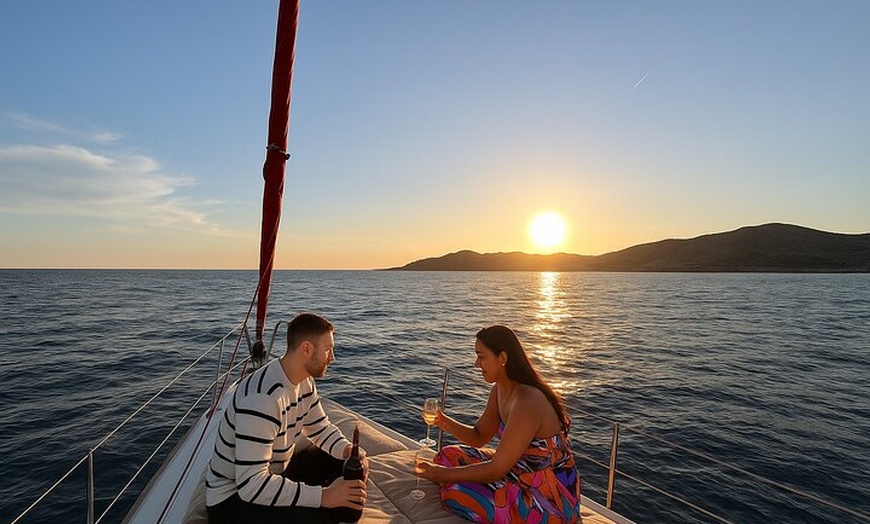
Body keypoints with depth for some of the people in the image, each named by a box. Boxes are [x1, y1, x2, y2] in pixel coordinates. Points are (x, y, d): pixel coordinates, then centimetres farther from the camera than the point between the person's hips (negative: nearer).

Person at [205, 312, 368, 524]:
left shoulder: (304, 380, -4)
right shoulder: (261, 397, -33)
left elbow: (321, 428, 6)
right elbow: (251, 484, -35)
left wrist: (349, 450, -14)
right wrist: (324, 496, -35)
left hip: (275, 473, 9)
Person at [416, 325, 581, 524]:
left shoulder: (527, 404, -30)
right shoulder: (500, 389, -2)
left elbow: (496, 470, -25)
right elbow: (479, 437, 7)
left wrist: (444, 474, -16)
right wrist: (446, 423, -12)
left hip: (551, 498, -8)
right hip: (518, 470, 8)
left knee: (455, 494, -18)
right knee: (448, 455, 6)